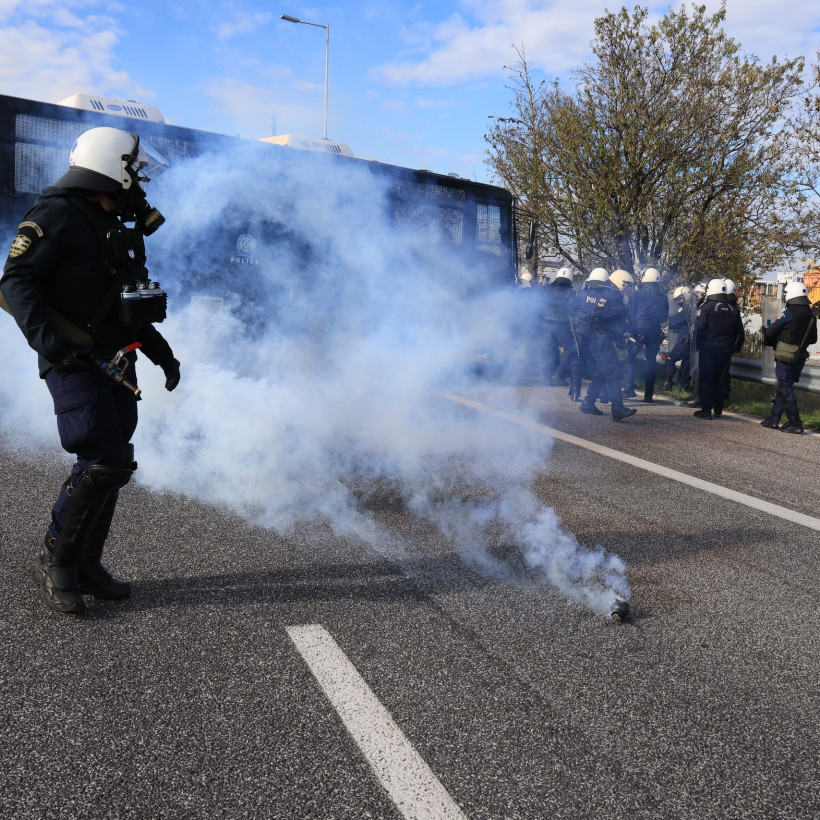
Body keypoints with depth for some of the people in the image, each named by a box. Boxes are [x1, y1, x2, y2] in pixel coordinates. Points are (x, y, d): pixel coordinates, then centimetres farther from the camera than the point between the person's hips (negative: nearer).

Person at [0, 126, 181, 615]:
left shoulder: (116, 226, 18)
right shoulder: (57, 216, -9)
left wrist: (161, 352, 19)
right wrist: (49, 342, -28)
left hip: (114, 366, 9)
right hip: (74, 366, -9)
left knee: (113, 465, 8)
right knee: (104, 462, -14)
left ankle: (86, 565, 19)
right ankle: (56, 562, 4)